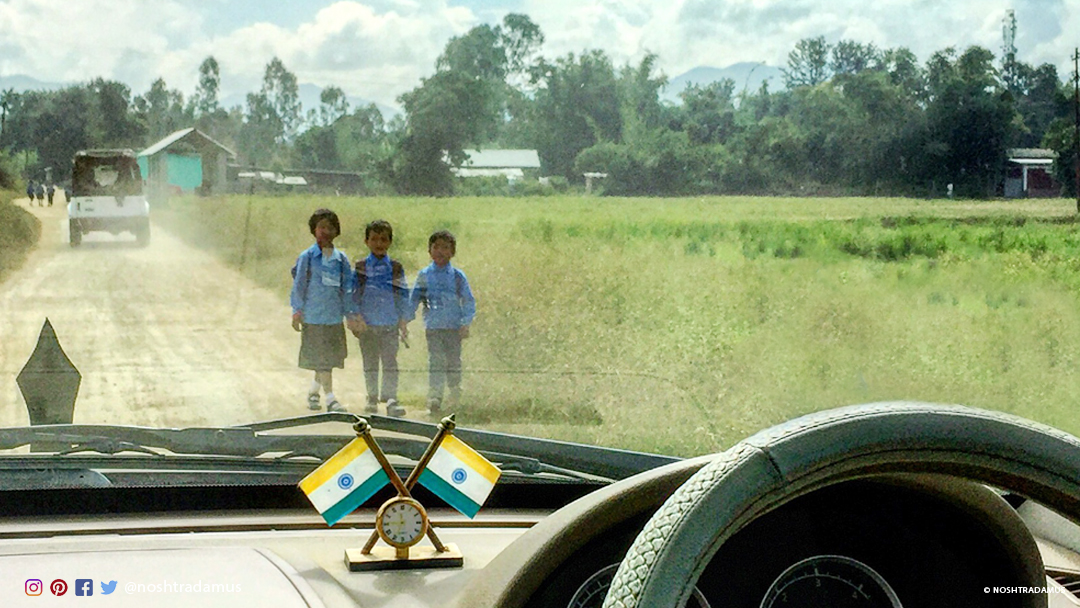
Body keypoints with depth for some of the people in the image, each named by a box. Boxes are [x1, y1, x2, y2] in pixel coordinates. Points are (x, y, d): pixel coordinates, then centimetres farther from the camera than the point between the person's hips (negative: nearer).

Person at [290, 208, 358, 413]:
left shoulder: (341, 258, 7)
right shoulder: (307, 257, -3)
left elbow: (347, 287, 11)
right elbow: (299, 284, 0)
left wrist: (350, 314, 8)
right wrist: (297, 311, -3)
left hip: (335, 316, 4)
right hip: (313, 315, -4)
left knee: (332, 356, 10)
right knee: (321, 357, -5)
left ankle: (314, 390, 31)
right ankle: (330, 398, -4)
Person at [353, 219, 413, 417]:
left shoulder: (396, 268, 6)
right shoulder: (360, 267, 6)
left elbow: (404, 295, 7)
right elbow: (353, 294, 5)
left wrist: (404, 321, 2)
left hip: (390, 324, -1)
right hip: (367, 324, 1)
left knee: (390, 362, -9)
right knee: (370, 363, 9)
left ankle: (391, 398, -11)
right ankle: (372, 398, 19)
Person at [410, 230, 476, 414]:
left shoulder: (457, 276, 5)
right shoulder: (424, 275, 7)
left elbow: (469, 301, 6)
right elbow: (413, 300, 12)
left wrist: (466, 324, -4)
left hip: (454, 326, 0)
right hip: (433, 326, 0)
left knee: (453, 361, 5)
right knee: (435, 361, -10)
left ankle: (454, 394, 19)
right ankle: (434, 396, -16)